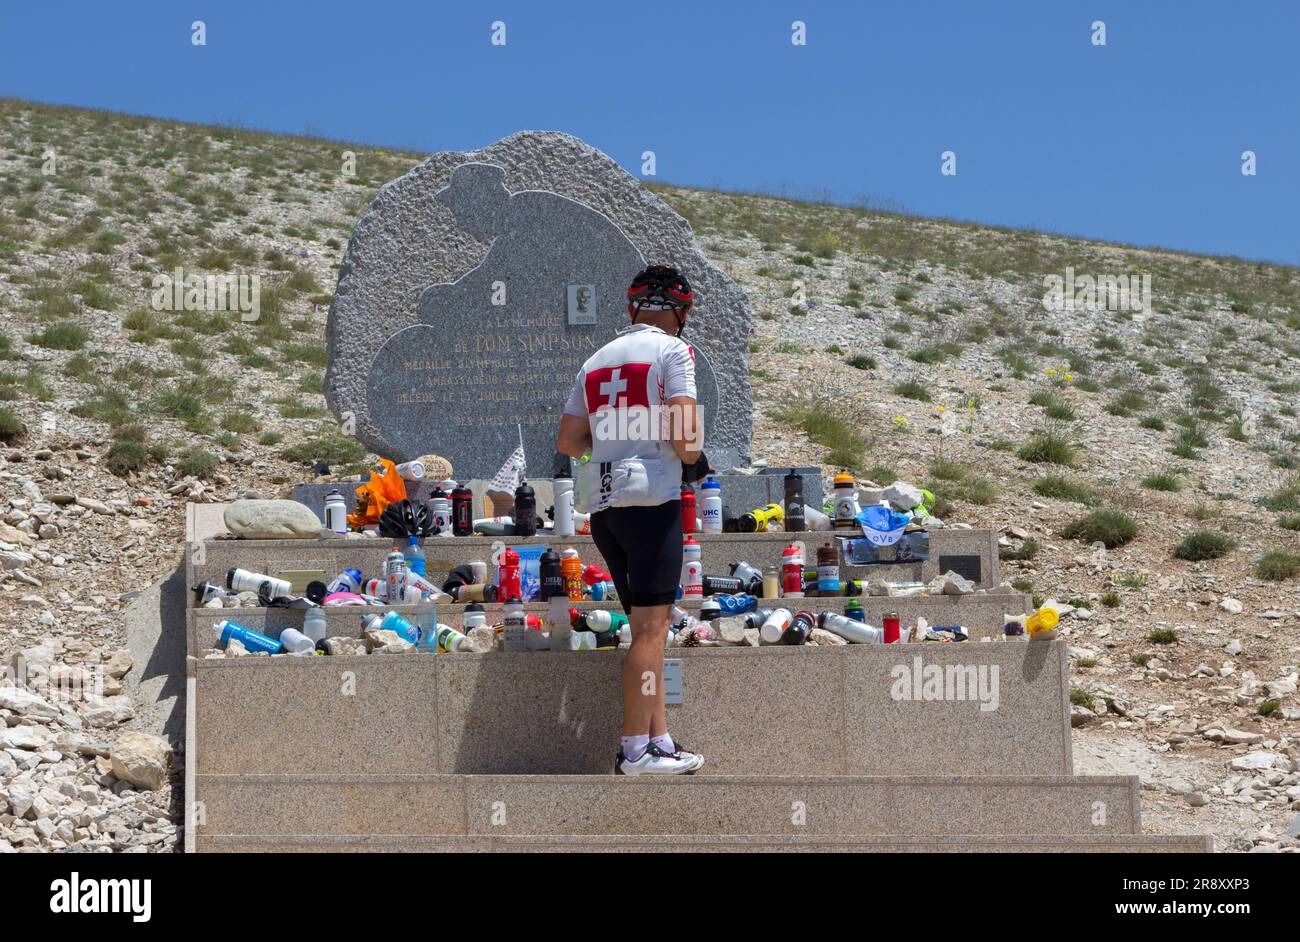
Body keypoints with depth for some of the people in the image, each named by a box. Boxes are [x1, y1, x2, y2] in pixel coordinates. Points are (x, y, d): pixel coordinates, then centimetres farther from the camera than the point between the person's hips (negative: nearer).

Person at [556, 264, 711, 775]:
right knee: (650, 628, -6)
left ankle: (660, 739, 11)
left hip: (601, 503, 7)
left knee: (649, 626, 12)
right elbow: (685, 435, -13)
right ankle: (635, 749, -8)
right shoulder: (672, 351, -2)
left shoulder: (596, 360, 17)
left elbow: (567, 441, 15)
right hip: (651, 498, -7)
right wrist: (692, 460, 8)